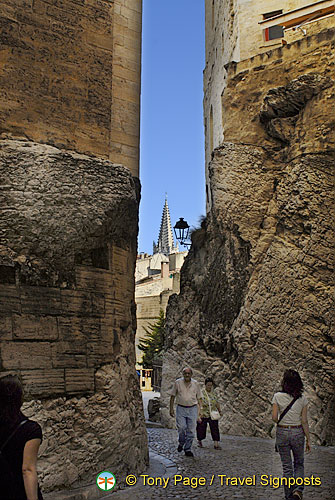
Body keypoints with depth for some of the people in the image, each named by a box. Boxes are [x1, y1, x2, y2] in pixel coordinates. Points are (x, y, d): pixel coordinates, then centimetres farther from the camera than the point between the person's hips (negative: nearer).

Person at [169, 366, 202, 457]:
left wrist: (200, 409, 2)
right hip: (181, 409, -1)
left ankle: (188, 449, 14)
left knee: (191, 430, 0)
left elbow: (199, 398, 10)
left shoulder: (195, 384, 4)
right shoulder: (178, 383, 1)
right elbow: (172, 396, 6)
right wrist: (171, 409, 3)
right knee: (181, 427, -13)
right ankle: (181, 443, 16)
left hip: (192, 409, 1)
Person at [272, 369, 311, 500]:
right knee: (299, 464, 20)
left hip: (282, 433, -1)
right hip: (298, 433, 1)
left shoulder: (277, 397, -9)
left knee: (287, 466, 12)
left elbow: (274, 418, -11)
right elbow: (304, 421, -4)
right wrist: (308, 440, 4)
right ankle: (298, 489, 0)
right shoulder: (302, 399, -6)